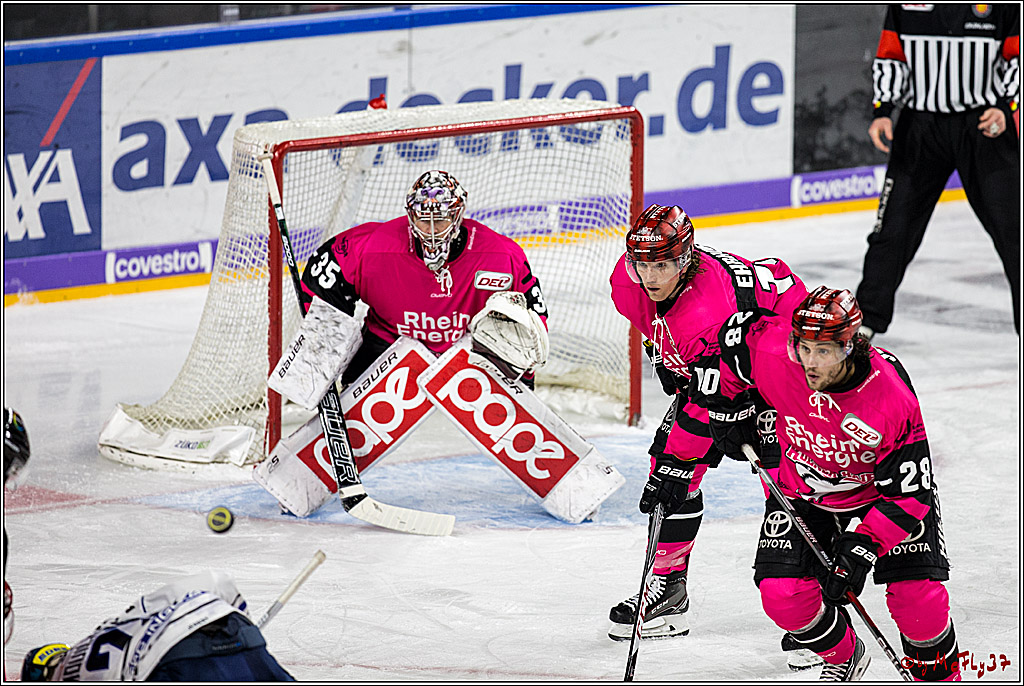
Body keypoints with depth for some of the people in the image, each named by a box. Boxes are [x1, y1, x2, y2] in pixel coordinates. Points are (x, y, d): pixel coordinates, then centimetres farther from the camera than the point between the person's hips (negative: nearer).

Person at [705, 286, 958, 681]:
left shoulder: (894, 400, -33)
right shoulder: (770, 352, -28)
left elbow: (909, 493, -27)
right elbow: (731, 332, -4)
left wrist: (862, 546, -34)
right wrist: (727, 408, 1)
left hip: (881, 492, -2)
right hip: (803, 492, 2)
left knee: (917, 597, -16)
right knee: (783, 596, -13)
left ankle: (941, 676, 14)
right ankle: (844, 659, 18)